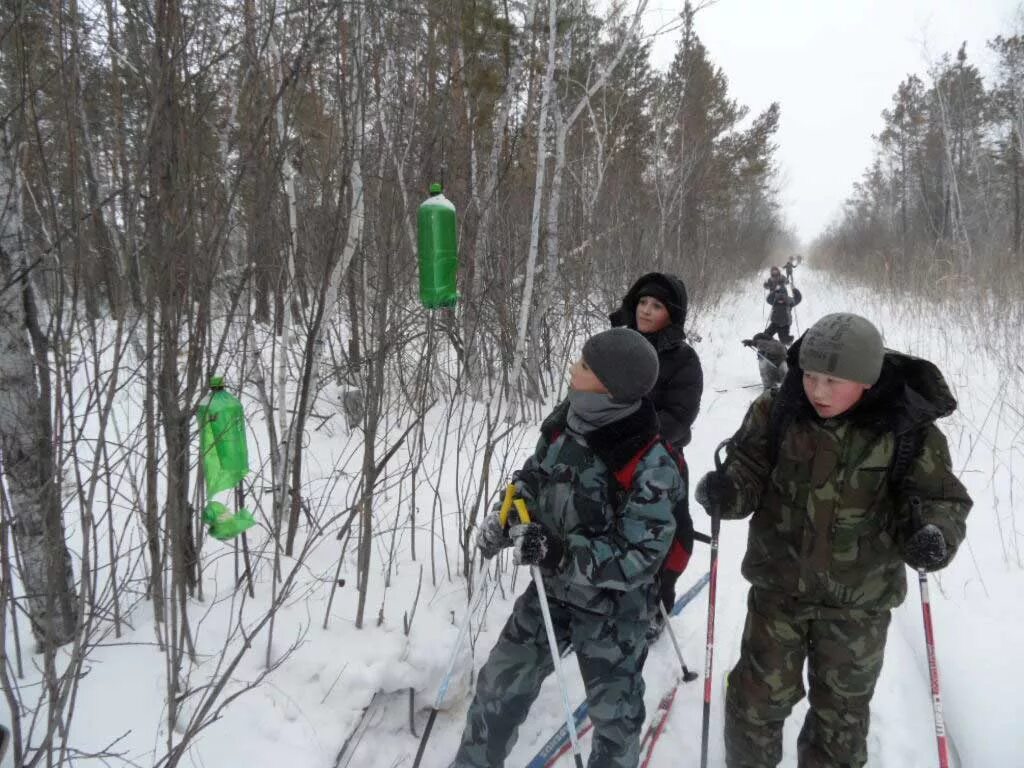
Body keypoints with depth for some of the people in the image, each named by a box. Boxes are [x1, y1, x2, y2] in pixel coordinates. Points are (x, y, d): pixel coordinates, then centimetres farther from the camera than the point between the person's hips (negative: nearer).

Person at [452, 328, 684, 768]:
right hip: (550, 588, 6)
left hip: (613, 608, -5)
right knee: (502, 682, 17)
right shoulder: (565, 421, -10)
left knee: (615, 712, 16)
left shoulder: (650, 466, -29)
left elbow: (640, 556, -26)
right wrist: (504, 521, -7)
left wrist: (564, 554, -35)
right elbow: (534, 476, 7)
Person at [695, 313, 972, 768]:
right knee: (759, 696, 15)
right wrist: (726, 490, -29)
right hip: (778, 586, 1)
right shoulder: (777, 411, -12)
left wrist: (934, 534, -30)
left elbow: (939, 498, -8)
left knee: (841, 712, 20)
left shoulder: (909, 429, -15)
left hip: (859, 600, 0)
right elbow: (750, 470, -7)